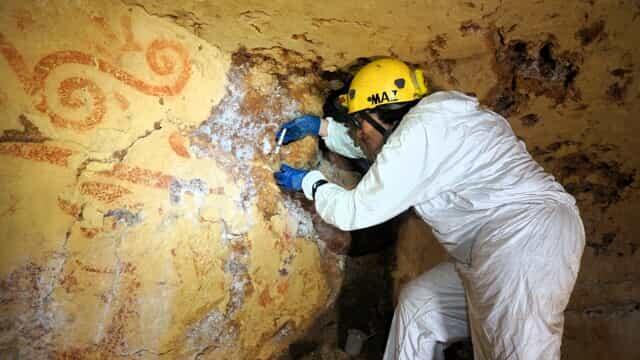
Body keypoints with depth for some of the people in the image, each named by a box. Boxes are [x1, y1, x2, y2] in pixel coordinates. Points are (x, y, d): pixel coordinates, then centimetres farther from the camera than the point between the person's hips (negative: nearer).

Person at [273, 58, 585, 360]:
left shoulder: (420, 131, -14)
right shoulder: (428, 121, 15)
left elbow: (355, 212, -8)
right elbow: (373, 148, 36)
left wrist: (308, 182, 8)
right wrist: (322, 127, 33)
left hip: (524, 242, -11)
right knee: (418, 305, 16)